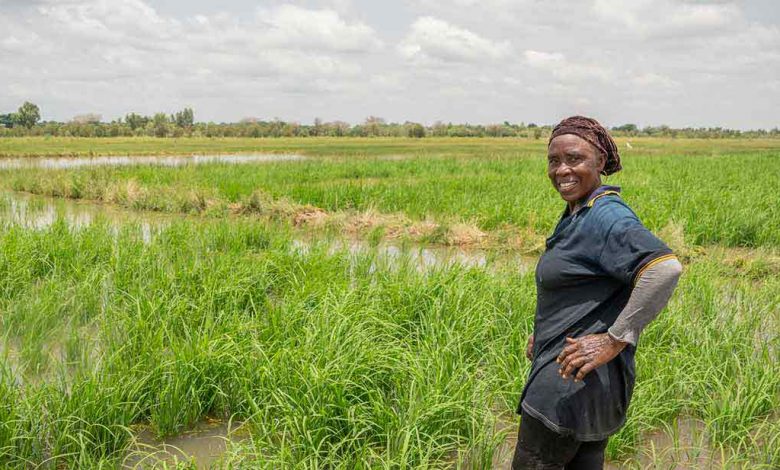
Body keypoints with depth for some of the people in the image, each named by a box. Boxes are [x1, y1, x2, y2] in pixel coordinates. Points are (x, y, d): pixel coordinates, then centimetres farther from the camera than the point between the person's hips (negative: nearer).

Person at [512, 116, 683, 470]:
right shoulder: (577, 215, 12)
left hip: (575, 380, -10)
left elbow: (666, 268, -33)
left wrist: (615, 339, -29)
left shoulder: (605, 217, -19)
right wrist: (547, 328, 14)